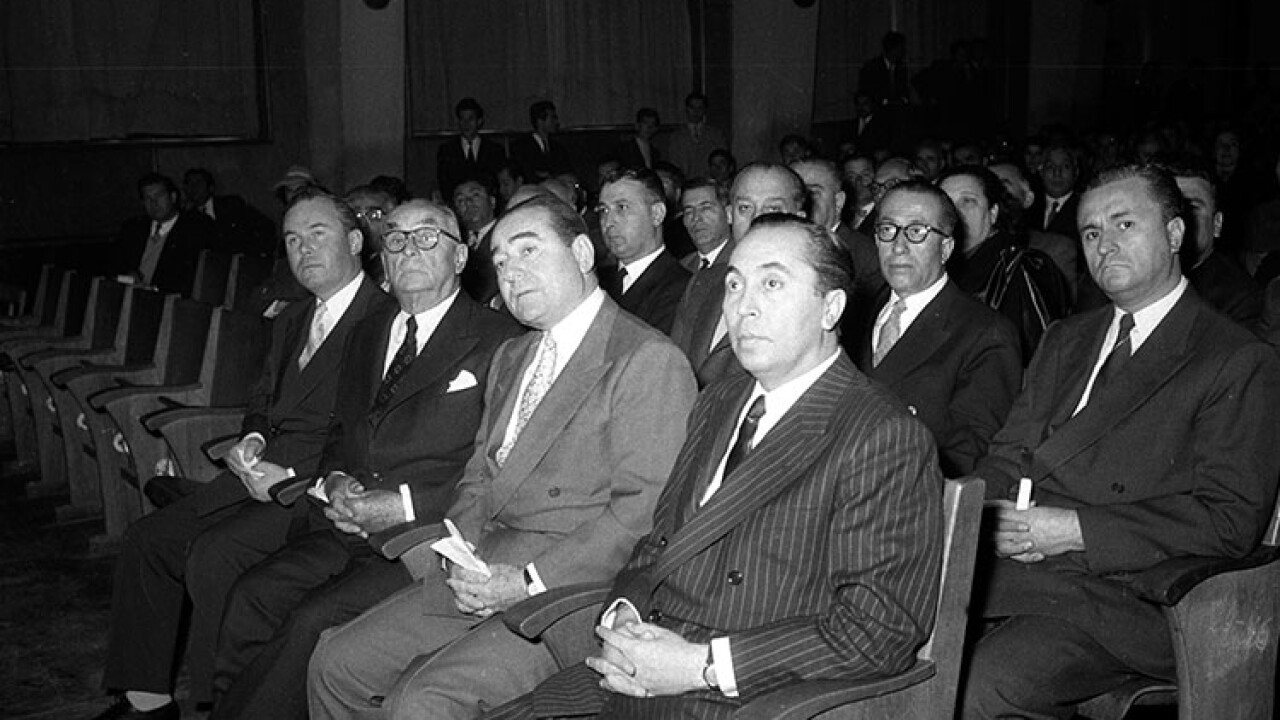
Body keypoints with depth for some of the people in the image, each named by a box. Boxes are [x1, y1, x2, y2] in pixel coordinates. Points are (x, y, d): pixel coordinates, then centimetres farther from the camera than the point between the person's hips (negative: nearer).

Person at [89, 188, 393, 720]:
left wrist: (292, 475, -20)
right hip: (264, 476, 9)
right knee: (146, 540, 2)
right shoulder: (290, 322, 21)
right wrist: (251, 441, 1)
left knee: (214, 553, -26)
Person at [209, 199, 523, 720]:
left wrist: (407, 503, -16)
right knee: (251, 596, -16)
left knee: (315, 620, -24)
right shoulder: (369, 335, 21)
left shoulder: (497, 341, -3)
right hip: (349, 526, 6)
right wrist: (334, 481, 2)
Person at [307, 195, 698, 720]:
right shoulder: (511, 359, 20)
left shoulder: (649, 360, -10)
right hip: (481, 576, 8)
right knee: (337, 663, 1)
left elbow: (640, 510, -17)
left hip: (572, 585, -8)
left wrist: (529, 581, -18)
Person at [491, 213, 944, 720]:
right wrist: (623, 616, -4)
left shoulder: (885, 439, -11)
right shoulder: (716, 406, 15)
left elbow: (883, 629, -17)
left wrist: (701, 665, -18)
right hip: (633, 678, 7)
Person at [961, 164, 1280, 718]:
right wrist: (990, 514, -6)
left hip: (1114, 596, -6)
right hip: (1010, 562, 6)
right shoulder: (1065, 341, 23)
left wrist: (1076, 528, -15)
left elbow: (1231, 521, -9)